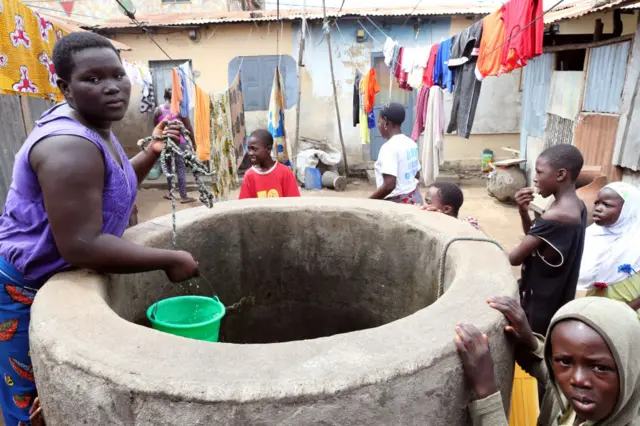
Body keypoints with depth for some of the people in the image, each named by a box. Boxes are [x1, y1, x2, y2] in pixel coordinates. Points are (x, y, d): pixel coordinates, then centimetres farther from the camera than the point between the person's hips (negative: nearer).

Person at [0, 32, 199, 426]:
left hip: (60, 281, 9)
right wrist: (170, 260, -29)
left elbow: (111, 188, 16)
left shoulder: (92, 127, 1)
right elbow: (80, 246, -35)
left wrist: (152, 153, 0)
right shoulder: (70, 146, -30)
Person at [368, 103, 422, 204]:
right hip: (415, 198, 9)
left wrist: (367, 202, -17)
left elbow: (389, 185, -26)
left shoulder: (389, 147, -19)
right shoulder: (411, 143, 7)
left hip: (398, 202, -9)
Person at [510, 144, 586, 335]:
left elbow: (515, 258, -23)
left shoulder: (554, 217, -29)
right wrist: (524, 212, -7)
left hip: (541, 305, -8)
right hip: (557, 298, 9)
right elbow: (535, 240, 9)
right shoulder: (577, 206, 1)